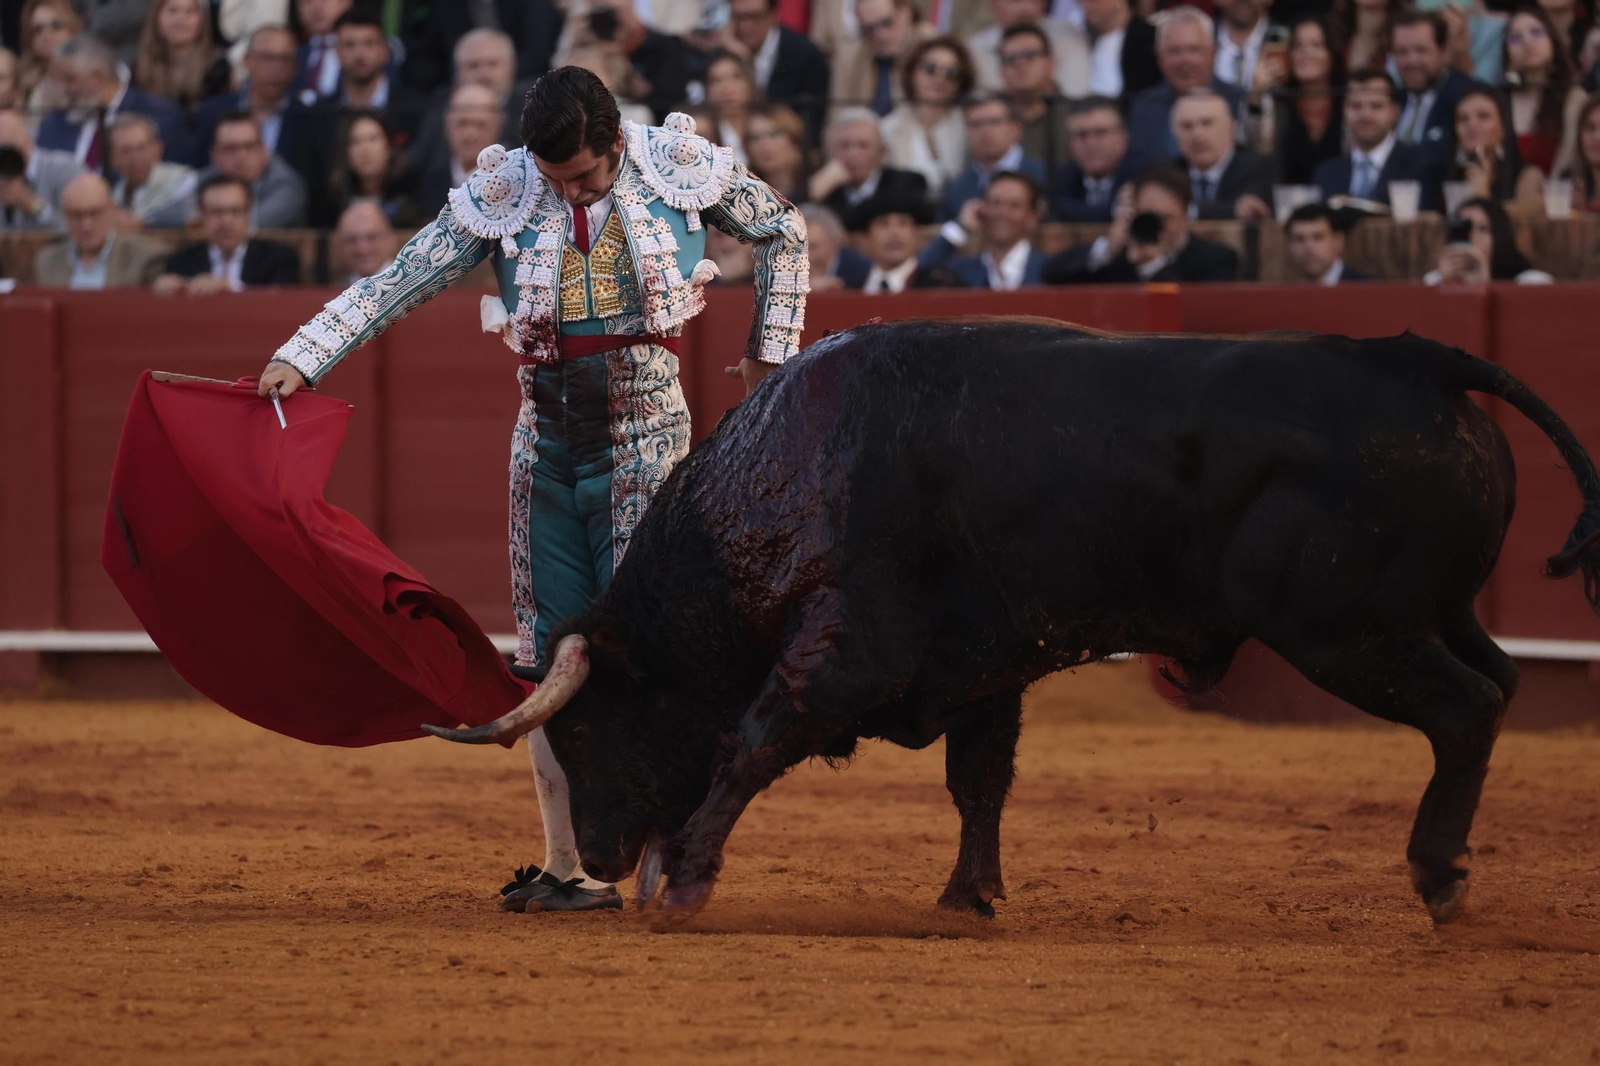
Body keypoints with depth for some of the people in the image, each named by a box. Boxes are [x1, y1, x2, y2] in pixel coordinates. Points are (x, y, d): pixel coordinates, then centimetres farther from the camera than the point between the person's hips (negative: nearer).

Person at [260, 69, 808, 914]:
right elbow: (401, 282, -6)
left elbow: (784, 232, 10)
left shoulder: (681, 170, -7)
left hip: (645, 445, -3)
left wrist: (771, 349, 8)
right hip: (546, 448, 3)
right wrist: (302, 359, -14)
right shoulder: (501, 194, -5)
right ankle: (566, 868, 8)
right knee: (554, 663, 3)